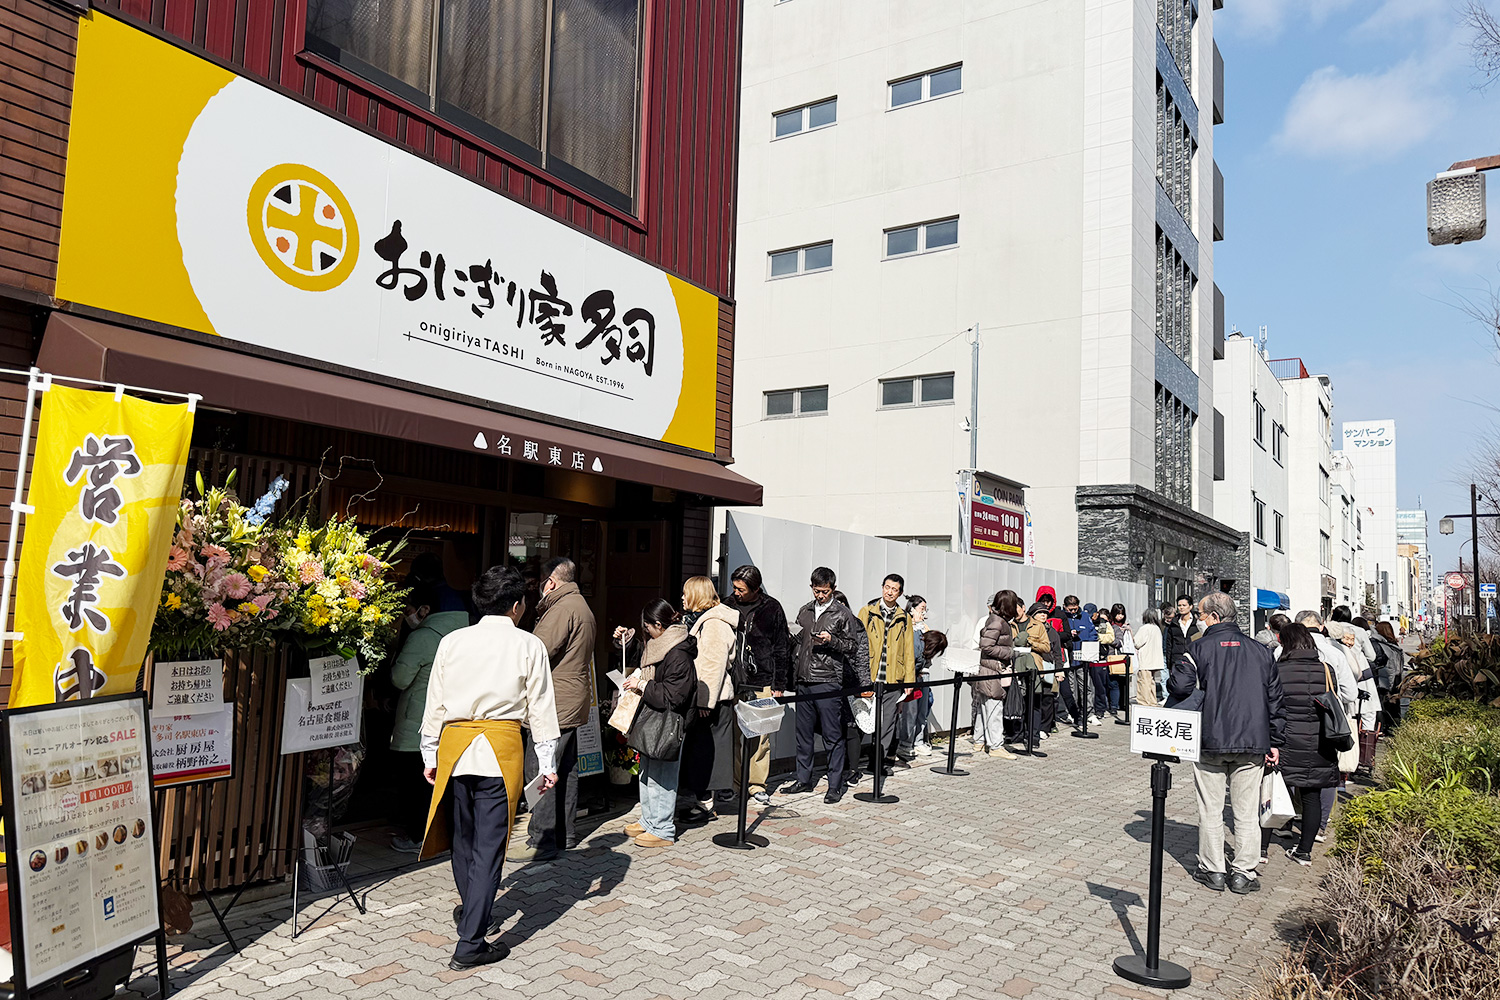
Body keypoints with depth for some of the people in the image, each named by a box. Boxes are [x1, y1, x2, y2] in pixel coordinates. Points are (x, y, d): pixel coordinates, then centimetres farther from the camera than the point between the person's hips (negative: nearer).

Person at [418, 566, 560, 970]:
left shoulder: (452, 641, 7)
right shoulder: (529, 645, 0)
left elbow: (435, 703, 9)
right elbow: (540, 708, 0)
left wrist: (430, 754, 17)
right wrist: (547, 762, 5)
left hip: (454, 744, 4)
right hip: (501, 747, -3)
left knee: (461, 836, 20)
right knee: (489, 845, 1)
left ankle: (472, 911, 40)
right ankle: (471, 943, 1)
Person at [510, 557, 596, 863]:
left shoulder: (562, 608, -16)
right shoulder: (582, 607, 17)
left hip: (555, 705, -11)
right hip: (573, 703, 11)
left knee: (540, 773, -6)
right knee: (565, 769, 16)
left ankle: (541, 841, -2)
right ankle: (564, 833, 25)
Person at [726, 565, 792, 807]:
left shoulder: (772, 608, 0)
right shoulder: (729, 605, 7)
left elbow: (782, 649, 4)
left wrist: (780, 685, 0)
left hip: (762, 683, -2)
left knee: (760, 736, 2)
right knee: (731, 733, 1)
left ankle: (757, 786, 12)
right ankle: (734, 783, 12)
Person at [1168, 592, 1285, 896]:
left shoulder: (1200, 648, -5)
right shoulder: (1261, 652, 9)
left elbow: (1179, 688, -16)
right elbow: (1275, 701, 11)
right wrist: (1275, 742, 15)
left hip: (1210, 741, -3)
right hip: (1253, 743, 3)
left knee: (1211, 809, 7)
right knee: (1247, 811, 10)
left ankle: (1212, 871, 14)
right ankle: (1243, 873, 14)